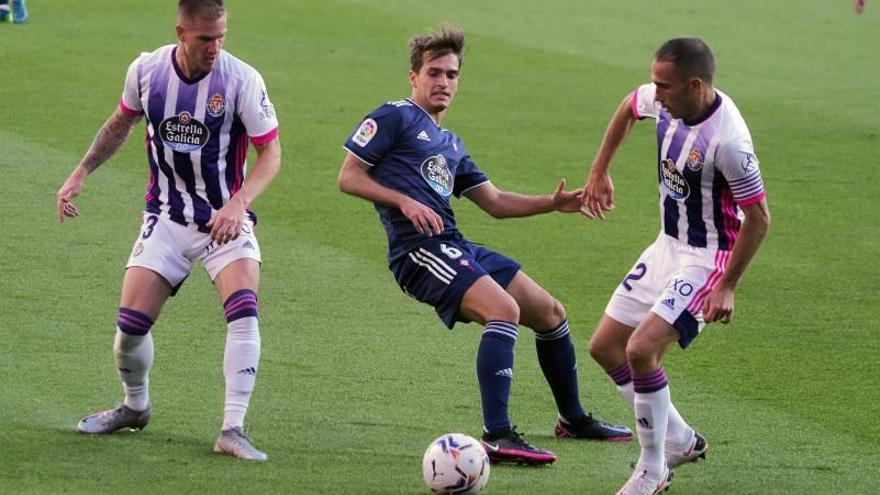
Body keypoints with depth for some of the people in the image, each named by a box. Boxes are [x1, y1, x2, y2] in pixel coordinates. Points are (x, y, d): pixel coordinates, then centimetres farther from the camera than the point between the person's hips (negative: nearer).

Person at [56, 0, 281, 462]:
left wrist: (238, 204, -25)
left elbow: (270, 152, -10)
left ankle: (232, 430, -20)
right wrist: (80, 173, 8)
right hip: (166, 217, 2)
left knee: (243, 309, -25)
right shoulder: (146, 70, -7)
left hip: (226, 219, -2)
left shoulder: (242, 79, -17)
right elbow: (121, 122, 14)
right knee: (131, 322, -6)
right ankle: (135, 406, 26)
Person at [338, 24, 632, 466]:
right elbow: (349, 177, -2)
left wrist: (552, 203, 12)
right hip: (419, 250, -9)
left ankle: (573, 420, 34)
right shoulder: (396, 118, 3)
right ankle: (496, 438, -35)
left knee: (551, 314, 14)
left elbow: (495, 202, 26)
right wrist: (403, 201, -15)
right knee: (505, 310, -30)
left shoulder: (451, 145, 27)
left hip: (457, 249, 9)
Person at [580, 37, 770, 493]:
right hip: (668, 246, 9)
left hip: (708, 258, -9)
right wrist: (599, 171, 17)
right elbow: (629, 106, 17)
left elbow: (758, 218, -23)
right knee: (605, 347, 10)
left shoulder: (727, 140, -31)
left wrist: (726, 286, -20)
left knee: (641, 349, -22)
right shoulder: (666, 101, -8)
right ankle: (679, 439, 24)